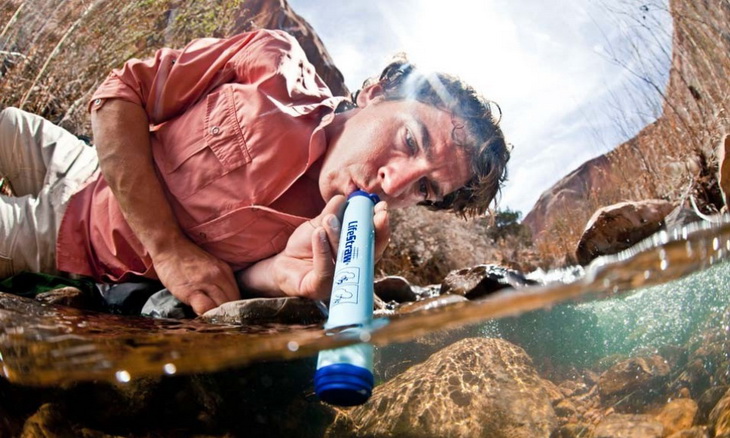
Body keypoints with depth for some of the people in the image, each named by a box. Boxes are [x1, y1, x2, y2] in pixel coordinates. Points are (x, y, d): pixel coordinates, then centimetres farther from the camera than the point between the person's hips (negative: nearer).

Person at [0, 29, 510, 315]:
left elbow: (218, 287, -17)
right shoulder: (275, 63, -24)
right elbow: (121, 92, -19)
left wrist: (284, 274, -41)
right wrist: (168, 247, -29)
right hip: (90, 171, 2)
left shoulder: (337, 249, -24)